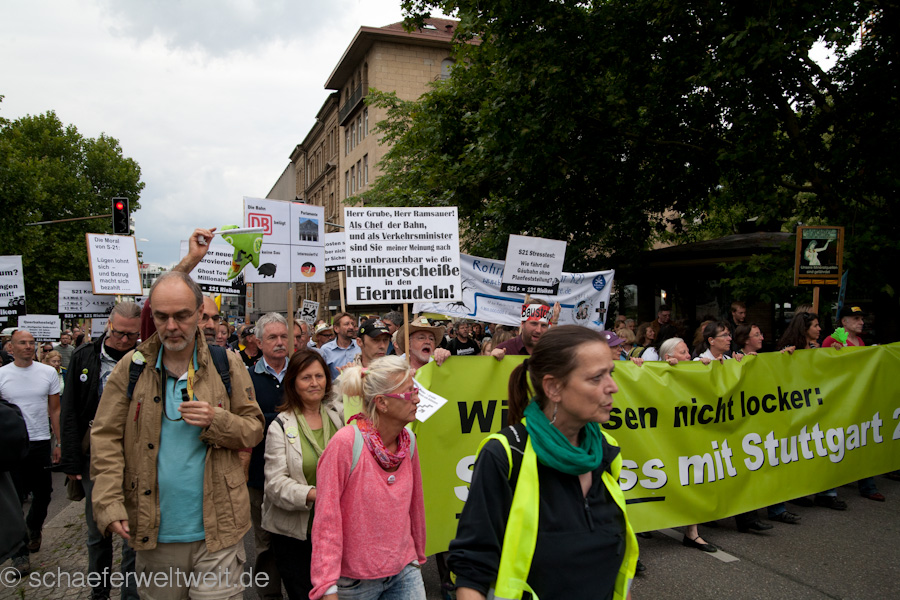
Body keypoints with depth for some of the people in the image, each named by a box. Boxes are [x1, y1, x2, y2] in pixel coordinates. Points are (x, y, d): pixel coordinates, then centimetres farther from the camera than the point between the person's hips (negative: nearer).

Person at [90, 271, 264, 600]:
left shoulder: (226, 364, -1)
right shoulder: (132, 367, 1)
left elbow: (253, 428, 2)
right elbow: (106, 438, 1)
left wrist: (217, 421, -18)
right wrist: (108, 504, -9)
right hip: (153, 532, 2)